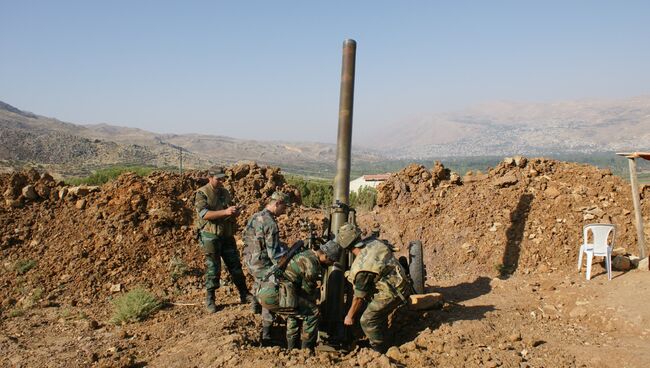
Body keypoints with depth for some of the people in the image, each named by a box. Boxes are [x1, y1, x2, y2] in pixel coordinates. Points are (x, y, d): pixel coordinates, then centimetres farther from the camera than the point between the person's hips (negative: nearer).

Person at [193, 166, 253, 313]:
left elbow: (233, 213, 20)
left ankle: (245, 295, 19)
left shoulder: (225, 192, 12)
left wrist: (235, 212, -5)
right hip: (210, 236, -6)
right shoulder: (201, 194, -7)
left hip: (227, 235, 6)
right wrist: (225, 212, -29)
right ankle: (210, 300, 13)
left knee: (235, 265, 9)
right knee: (212, 268, -1)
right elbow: (204, 214, -21)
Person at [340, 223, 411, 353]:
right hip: (402, 285, 9)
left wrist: (349, 316, -1)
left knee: (367, 321, -1)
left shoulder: (361, 267, -26)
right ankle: (384, 346, 37)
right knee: (379, 315, 24)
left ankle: (380, 352, 10)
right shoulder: (374, 242, -6)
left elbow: (359, 297, -16)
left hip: (391, 293, -9)